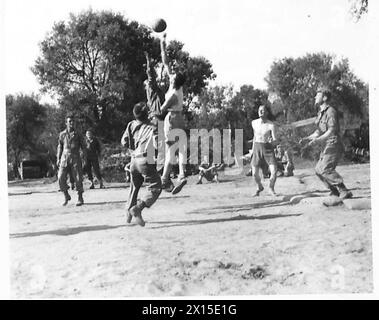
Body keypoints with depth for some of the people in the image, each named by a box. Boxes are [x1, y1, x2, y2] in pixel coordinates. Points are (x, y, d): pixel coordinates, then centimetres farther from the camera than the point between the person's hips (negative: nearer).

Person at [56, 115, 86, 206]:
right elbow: (60, 147, 15)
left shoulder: (78, 135, 7)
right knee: (61, 178, -8)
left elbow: (83, 147, 9)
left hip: (75, 159, -1)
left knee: (78, 178, -4)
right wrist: (58, 159, 10)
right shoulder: (62, 134, 10)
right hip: (65, 158, 1)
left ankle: (80, 198, 7)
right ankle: (66, 196, 11)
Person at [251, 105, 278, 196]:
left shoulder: (271, 125, -12)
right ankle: (259, 187, 31)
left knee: (274, 171, -14)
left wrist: (272, 141, -39)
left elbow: (275, 141, -15)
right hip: (257, 148, 3)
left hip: (268, 148, -3)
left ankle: (271, 188, 17)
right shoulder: (254, 123, 1)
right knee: (255, 173, -1)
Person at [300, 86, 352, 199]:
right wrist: (307, 138, 9)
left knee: (325, 169, -19)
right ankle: (335, 192, 12)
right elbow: (319, 131, 24)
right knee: (318, 170, 8)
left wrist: (317, 140, -29)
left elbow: (332, 131, -20)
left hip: (334, 145, -10)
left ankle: (344, 192, -18)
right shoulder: (321, 113, 18)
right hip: (328, 147, 10)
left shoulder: (330, 111, -10)